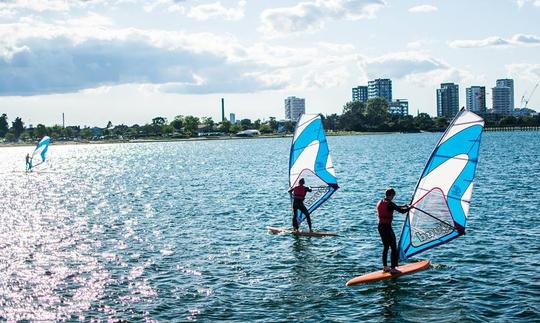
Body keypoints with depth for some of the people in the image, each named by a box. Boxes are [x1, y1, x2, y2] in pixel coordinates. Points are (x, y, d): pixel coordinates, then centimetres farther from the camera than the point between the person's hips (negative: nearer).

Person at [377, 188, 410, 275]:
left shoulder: (380, 203, 10)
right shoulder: (390, 204, -16)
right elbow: (402, 211, -15)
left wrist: (404, 206, 28)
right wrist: (409, 207, 5)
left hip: (380, 227, 9)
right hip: (387, 227, -9)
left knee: (386, 247, 19)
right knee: (394, 248, 0)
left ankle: (385, 267, 24)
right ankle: (393, 269, 0)